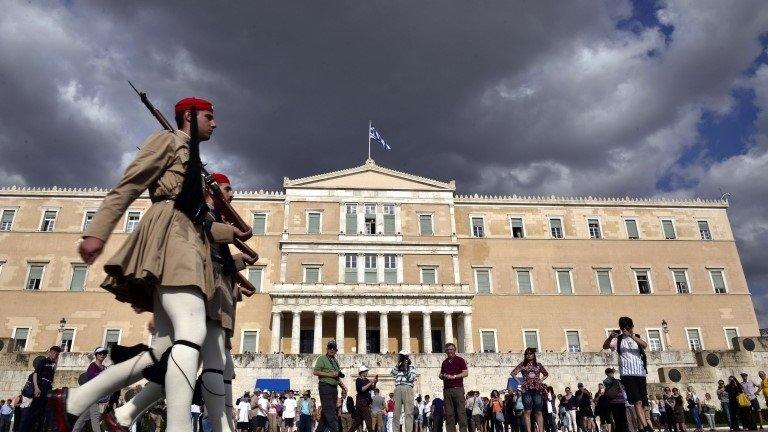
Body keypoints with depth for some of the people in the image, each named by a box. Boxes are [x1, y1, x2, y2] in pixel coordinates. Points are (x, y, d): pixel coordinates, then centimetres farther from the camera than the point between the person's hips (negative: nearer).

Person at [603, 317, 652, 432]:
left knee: (642, 403, 4)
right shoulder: (618, 339, 7)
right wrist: (610, 336, -27)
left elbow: (645, 345, -10)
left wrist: (631, 335, -25)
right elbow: (605, 346, -8)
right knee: (637, 401, -16)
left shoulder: (637, 337, 12)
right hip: (627, 374, -3)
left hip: (640, 373, 3)